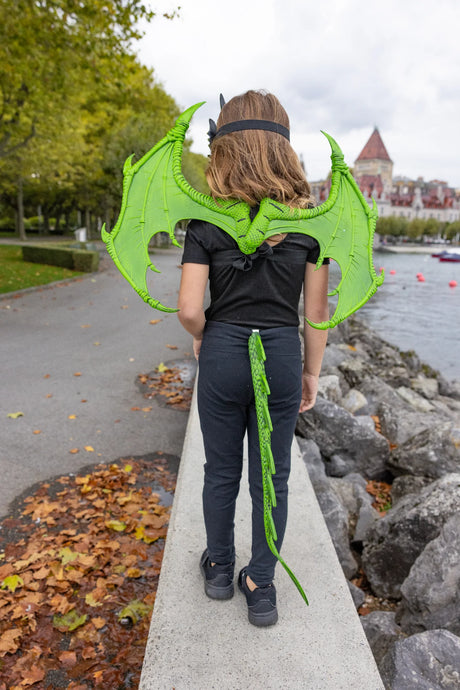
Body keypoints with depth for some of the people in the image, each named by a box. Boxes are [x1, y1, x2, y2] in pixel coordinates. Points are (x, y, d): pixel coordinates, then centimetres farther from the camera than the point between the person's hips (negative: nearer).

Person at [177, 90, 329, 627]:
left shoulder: (206, 220, -8)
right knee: (272, 478, 14)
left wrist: (204, 338, 9)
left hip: (222, 355, 0)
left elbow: (189, 309, -13)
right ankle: (261, 588, 29)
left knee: (221, 471, 18)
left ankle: (219, 568, 38)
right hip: (281, 356, 1)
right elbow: (316, 311, -2)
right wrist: (312, 373, 9)